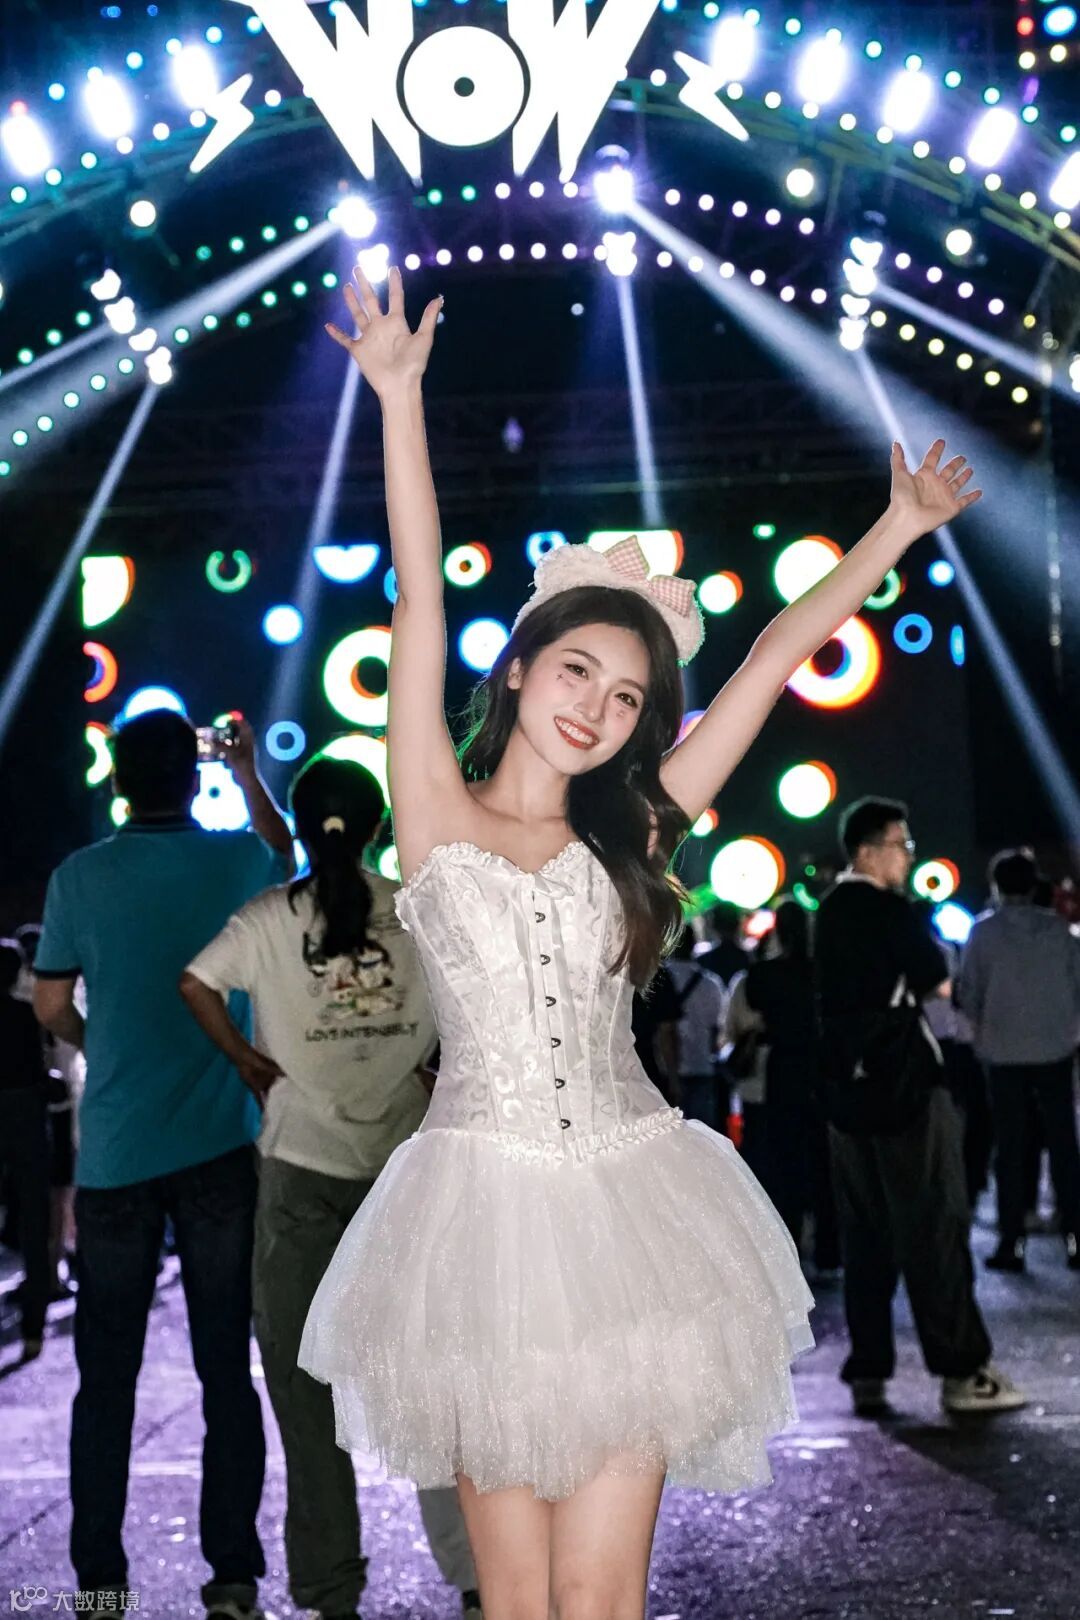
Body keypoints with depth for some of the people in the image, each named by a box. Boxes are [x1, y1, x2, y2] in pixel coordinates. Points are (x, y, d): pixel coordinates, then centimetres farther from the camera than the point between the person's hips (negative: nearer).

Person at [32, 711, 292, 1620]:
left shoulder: (80, 878, -4)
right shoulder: (240, 862, -2)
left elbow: (52, 1007, 5)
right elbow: (286, 854, 22)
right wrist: (250, 777, 34)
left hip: (115, 1154, 0)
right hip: (220, 1146, 0)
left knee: (107, 1378, 8)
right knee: (227, 1369, 6)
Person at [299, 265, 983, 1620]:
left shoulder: (629, 840, 8)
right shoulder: (437, 817, 2)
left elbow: (773, 660, 10)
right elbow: (420, 603, -5)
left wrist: (900, 530, 14)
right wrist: (400, 398, -8)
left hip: (628, 1207, 2)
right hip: (484, 1211, -2)